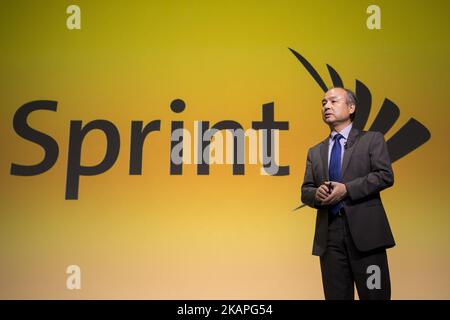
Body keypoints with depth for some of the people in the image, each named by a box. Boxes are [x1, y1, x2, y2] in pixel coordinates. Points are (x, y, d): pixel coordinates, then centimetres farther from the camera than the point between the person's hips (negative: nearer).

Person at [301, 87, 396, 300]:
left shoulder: (372, 139, 8)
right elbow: (305, 190, 16)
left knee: (374, 295, -2)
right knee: (336, 296, 7)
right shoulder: (315, 152, 21)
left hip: (364, 229, -4)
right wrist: (316, 194, -8)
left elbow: (385, 175, -5)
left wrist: (346, 189, -14)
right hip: (329, 234, 4)